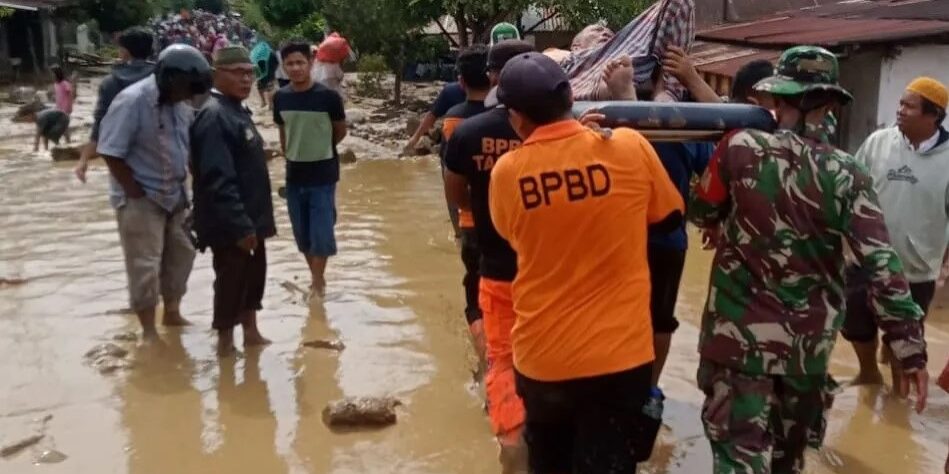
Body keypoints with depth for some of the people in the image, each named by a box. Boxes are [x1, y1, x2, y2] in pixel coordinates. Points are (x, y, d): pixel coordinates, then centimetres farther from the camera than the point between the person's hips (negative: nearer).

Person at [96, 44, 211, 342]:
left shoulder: (180, 104, 1)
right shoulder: (132, 102, -20)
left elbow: (191, 144, 13)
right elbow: (111, 153, -20)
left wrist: (184, 185, 5)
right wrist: (136, 193, -18)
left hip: (174, 195, 7)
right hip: (140, 199, -7)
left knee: (181, 254, 16)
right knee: (145, 266, -1)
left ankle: (172, 314, 35)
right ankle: (149, 331, 13)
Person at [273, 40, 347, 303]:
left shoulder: (328, 97, -14)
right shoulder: (280, 98, -2)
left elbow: (340, 131, 0)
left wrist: (321, 149, 7)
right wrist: (291, 155, 10)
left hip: (323, 174, -4)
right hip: (294, 175, 4)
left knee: (321, 232, -1)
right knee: (302, 233, 12)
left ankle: (318, 282, 15)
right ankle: (316, 276, 31)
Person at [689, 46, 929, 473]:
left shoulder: (741, 148, -9)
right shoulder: (846, 175, -7)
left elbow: (701, 214, 5)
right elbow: (882, 266, -12)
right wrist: (910, 348, -7)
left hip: (741, 332, -2)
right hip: (810, 341, 3)